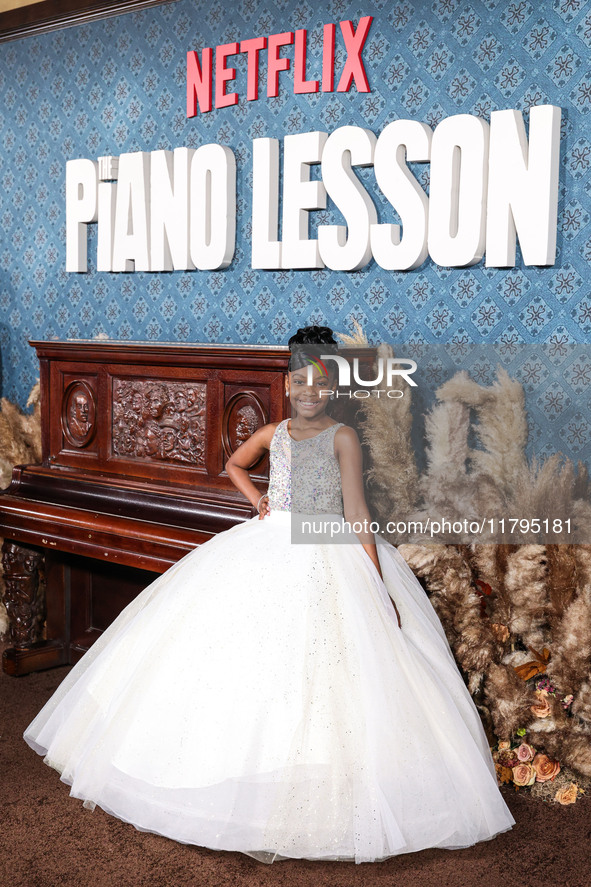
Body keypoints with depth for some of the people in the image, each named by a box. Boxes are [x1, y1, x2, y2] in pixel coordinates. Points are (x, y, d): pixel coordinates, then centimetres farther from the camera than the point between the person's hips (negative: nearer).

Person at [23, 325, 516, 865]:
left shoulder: (342, 437, -5)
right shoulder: (271, 434, 8)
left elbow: (356, 510, -10)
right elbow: (235, 466, 30)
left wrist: (380, 585, -15)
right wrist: (257, 499, 10)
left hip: (330, 564, -4)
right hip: (267, 554, 4)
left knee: (326, 678, -7)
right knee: (253, 673, 4)